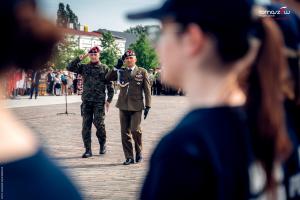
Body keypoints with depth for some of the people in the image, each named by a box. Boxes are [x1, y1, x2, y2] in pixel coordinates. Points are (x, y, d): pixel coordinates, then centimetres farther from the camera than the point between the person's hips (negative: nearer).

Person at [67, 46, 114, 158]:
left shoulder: (104, 68, 4)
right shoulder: (84, 67, 10)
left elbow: (110, 86, 4)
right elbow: (70, 67, 3)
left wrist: (109, 100, -4)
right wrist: (80, 58, -4)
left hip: (99, 101, -3)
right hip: (86, 101, 3)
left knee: (99, 123, -9)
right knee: (86, 126, 1)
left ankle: (103, 143, 17)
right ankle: (88, 150, 6)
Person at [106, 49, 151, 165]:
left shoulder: (142, 72, 4)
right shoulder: (121, 72, 11)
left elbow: (147, 90, 3)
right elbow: (107, 78, 5)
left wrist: (148, 106, -3)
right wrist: (117, 67, -1)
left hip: (136, 106, -3)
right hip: (123, 106, 3)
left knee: (135, 130, -14)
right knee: (125, 132, 2)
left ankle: (139, 152, 10)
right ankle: (129, 157, 9)